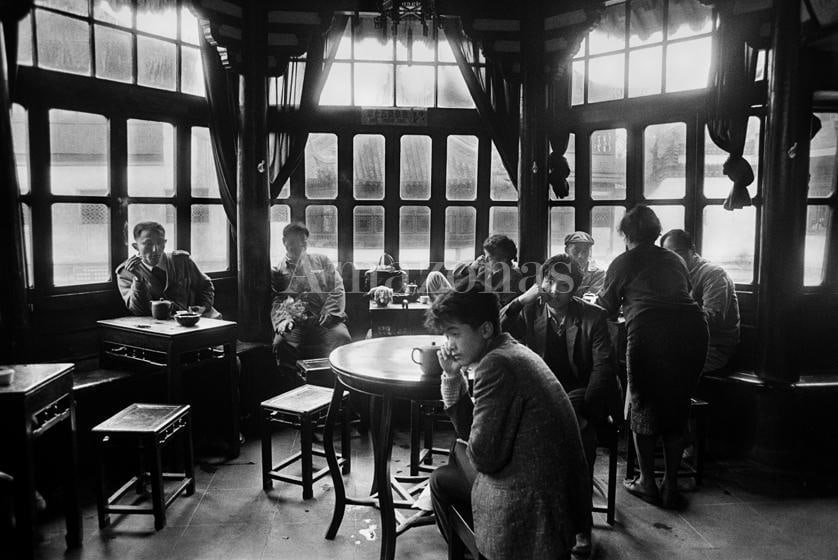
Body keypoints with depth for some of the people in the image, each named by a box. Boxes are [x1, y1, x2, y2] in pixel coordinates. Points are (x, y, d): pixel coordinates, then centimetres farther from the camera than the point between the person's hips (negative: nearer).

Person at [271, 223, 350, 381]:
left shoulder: (322, 261, 21)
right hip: (294, 323, 0)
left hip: (324, 321, 0)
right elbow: (276, 300, 9)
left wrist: (329, 313, -6)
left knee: (341, 336, -32)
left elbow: (338, 289, 11)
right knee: (281, 342, -32)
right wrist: (283, 319, -13)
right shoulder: (278, 271, 19)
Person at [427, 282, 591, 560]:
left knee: (442, 480, 11)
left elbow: (482, 457, -19)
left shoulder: (497, 364, -22)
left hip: (534, 507, -9)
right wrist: (453, 376, 1)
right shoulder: (513, 351, 8)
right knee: (460, 452, 26)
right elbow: (471, 433, 11)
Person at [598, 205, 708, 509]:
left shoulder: (623, 263, 12)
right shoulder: (675, 260, 24)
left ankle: (647, 483, 20)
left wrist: (596, 298, 42)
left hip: (649, 328, -5)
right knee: (677, 408, 15)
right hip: (692, 325, 5)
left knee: (643, 406, 11)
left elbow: (609, 308, 18)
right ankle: (671, 486, 21)